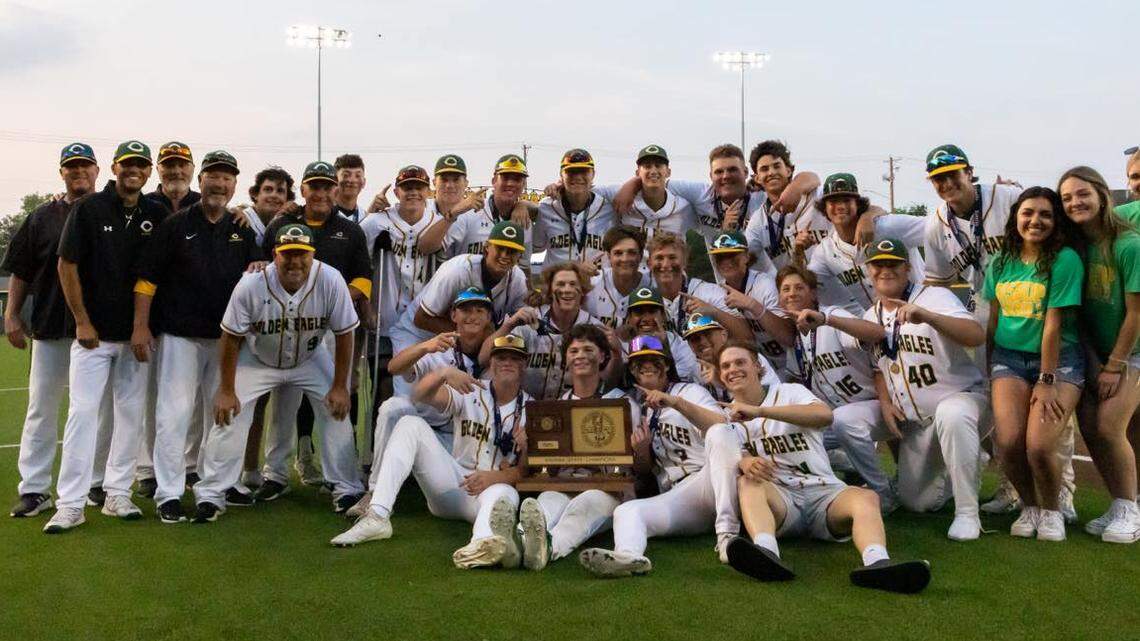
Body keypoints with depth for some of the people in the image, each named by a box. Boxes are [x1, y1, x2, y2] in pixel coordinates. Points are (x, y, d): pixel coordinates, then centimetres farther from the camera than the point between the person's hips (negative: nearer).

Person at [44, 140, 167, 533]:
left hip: (136, 334, 3)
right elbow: (67, 266, -2)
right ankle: (70, 504, -2)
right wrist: (82, 321, -5)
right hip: (93, 331, -3)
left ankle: (117, 494, 16)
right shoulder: (89, 209, -3)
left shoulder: (156, 216, 5)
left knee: (132, 411, 6)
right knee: (82, 411, -6)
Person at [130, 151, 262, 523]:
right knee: (175, 412, -6)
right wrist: (141, 326, -10)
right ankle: (169, 494, 0)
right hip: (180, 335, -4)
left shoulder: (241, 232, 11)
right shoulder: (176, 225, -1)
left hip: (225, 337, 5)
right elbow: (147, 278, -3)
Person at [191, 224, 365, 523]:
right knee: (228, 416, -11)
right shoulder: (251, 284, -29)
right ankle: (210, 495, 3)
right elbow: (232, 338, -16)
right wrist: (226, 390, -14)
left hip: (311, 360, 1)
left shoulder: (330, 280, -27)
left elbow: (344, 335, -15)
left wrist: (340, 386, -13)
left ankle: (347, 490, 9)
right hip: (257, 360, -1)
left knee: (338, 413, -8)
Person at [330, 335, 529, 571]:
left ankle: (484, 542, -78)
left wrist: (496, 477, -25)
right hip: (453, 486, 3)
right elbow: (421, 394, -11)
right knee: (411, 424, -15)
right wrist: (444, 373, -32)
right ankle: (377, 516, -30)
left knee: (503, 495, -40)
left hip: (499, 485, -2)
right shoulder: (468, 393, 6)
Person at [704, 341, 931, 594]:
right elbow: (724, 459, -1)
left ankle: (876, 563, -57)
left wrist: (759, 411, -16)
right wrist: (744, 463, -28)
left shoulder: (790, 392, 13)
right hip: (776, 497, 0)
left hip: (823, 490, 0)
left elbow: (825, 415, -11)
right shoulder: (727, 417, 18)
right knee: (748, 482, -31)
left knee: (865, 497, -29)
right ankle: (767, 553, -57)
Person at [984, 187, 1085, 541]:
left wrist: (1046, 380, -15)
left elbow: (1054, 324, -14)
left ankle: (1051, 511, 12)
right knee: (1009, 443, -15)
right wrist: (990, 372, 13)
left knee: (1039, 448, -19)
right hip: (1010, 357, 4)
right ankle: (1029, 506, 15)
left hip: (1059, 359, -4)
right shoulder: (1001, 262, 7)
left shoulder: (1065, 260, -10)